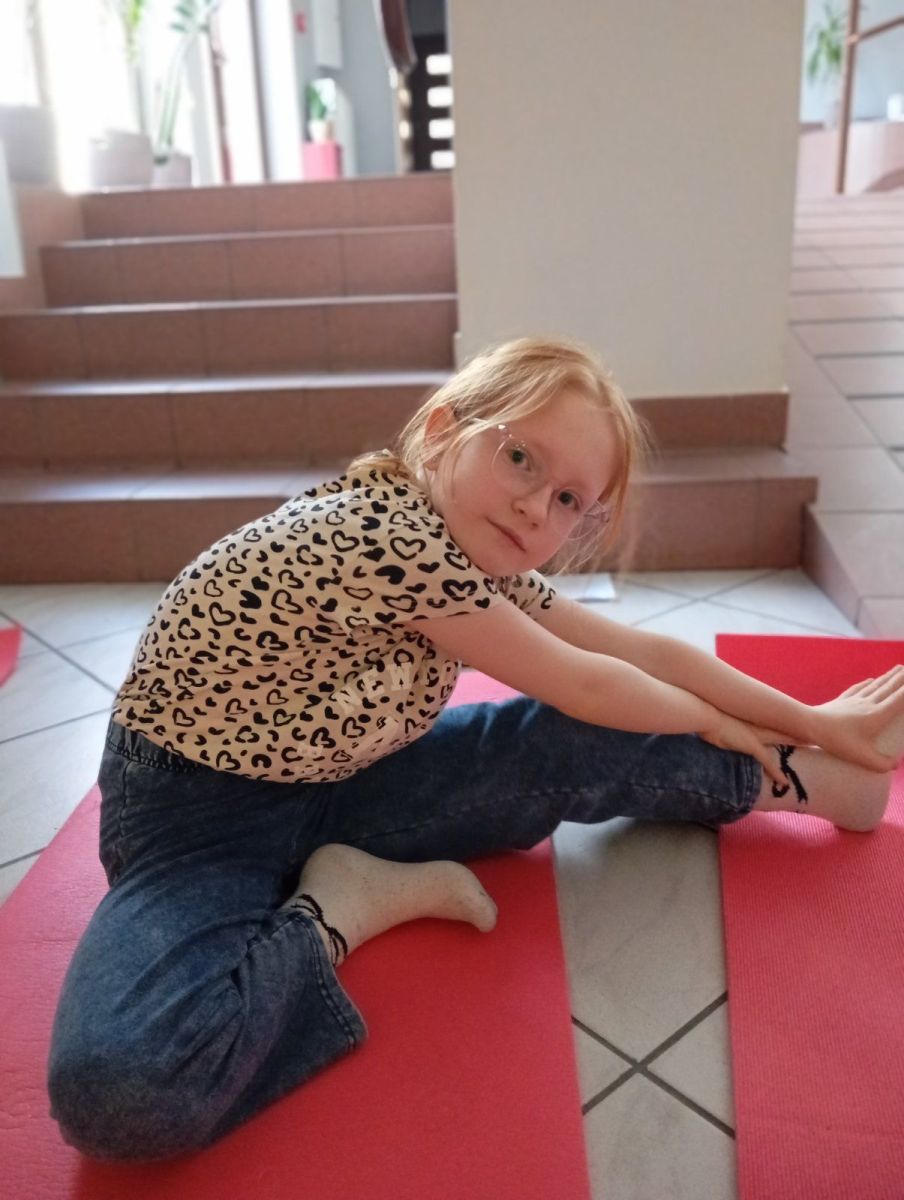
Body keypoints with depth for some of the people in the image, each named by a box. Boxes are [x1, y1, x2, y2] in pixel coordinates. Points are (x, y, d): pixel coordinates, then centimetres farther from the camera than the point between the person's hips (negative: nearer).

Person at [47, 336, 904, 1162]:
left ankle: (812, 777, 16)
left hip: (328, 785, 7)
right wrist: (719, 722, 0)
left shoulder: (480, 560, -5)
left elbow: (642, 651, 4)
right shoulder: (390, 533, -31)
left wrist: (812, 720, 9)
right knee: (117, 1092, -35)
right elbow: (582, 686, -18)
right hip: (195, 810, -6)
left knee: (583, 751, -6)